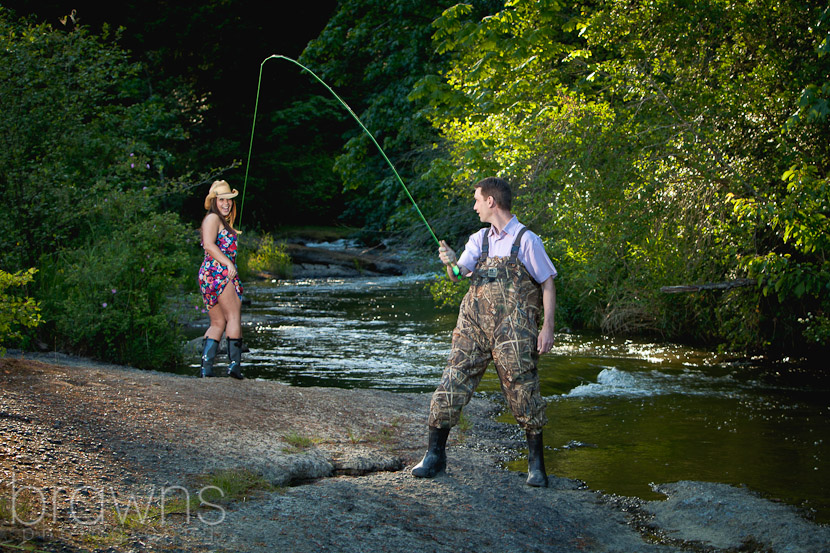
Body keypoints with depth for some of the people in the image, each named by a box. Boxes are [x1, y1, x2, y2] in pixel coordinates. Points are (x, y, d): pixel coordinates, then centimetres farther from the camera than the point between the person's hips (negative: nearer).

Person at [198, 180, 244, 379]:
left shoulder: (223, 221, 25)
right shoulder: (212, 218, -6)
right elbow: (209, 245, -19)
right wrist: (228, 263, -22)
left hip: (208, 276, 10)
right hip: (218, 273, -10)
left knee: (218, 323, 8)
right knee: (234, 316, -8)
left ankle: (206, 367, 2)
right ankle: (235, 363, -13)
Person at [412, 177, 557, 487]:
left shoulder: (526, 240, -1)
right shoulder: (479, 239, 15)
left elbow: (548, 284, -1)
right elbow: (458, 274, 5)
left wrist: (547, 327, -9)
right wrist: (451, 264, -19)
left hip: (513, 331, -5)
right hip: (474, 325, 5)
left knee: (523, 392, -3)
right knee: (452, 384, -1)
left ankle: (536, 463, 10)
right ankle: (435, 455, 9)